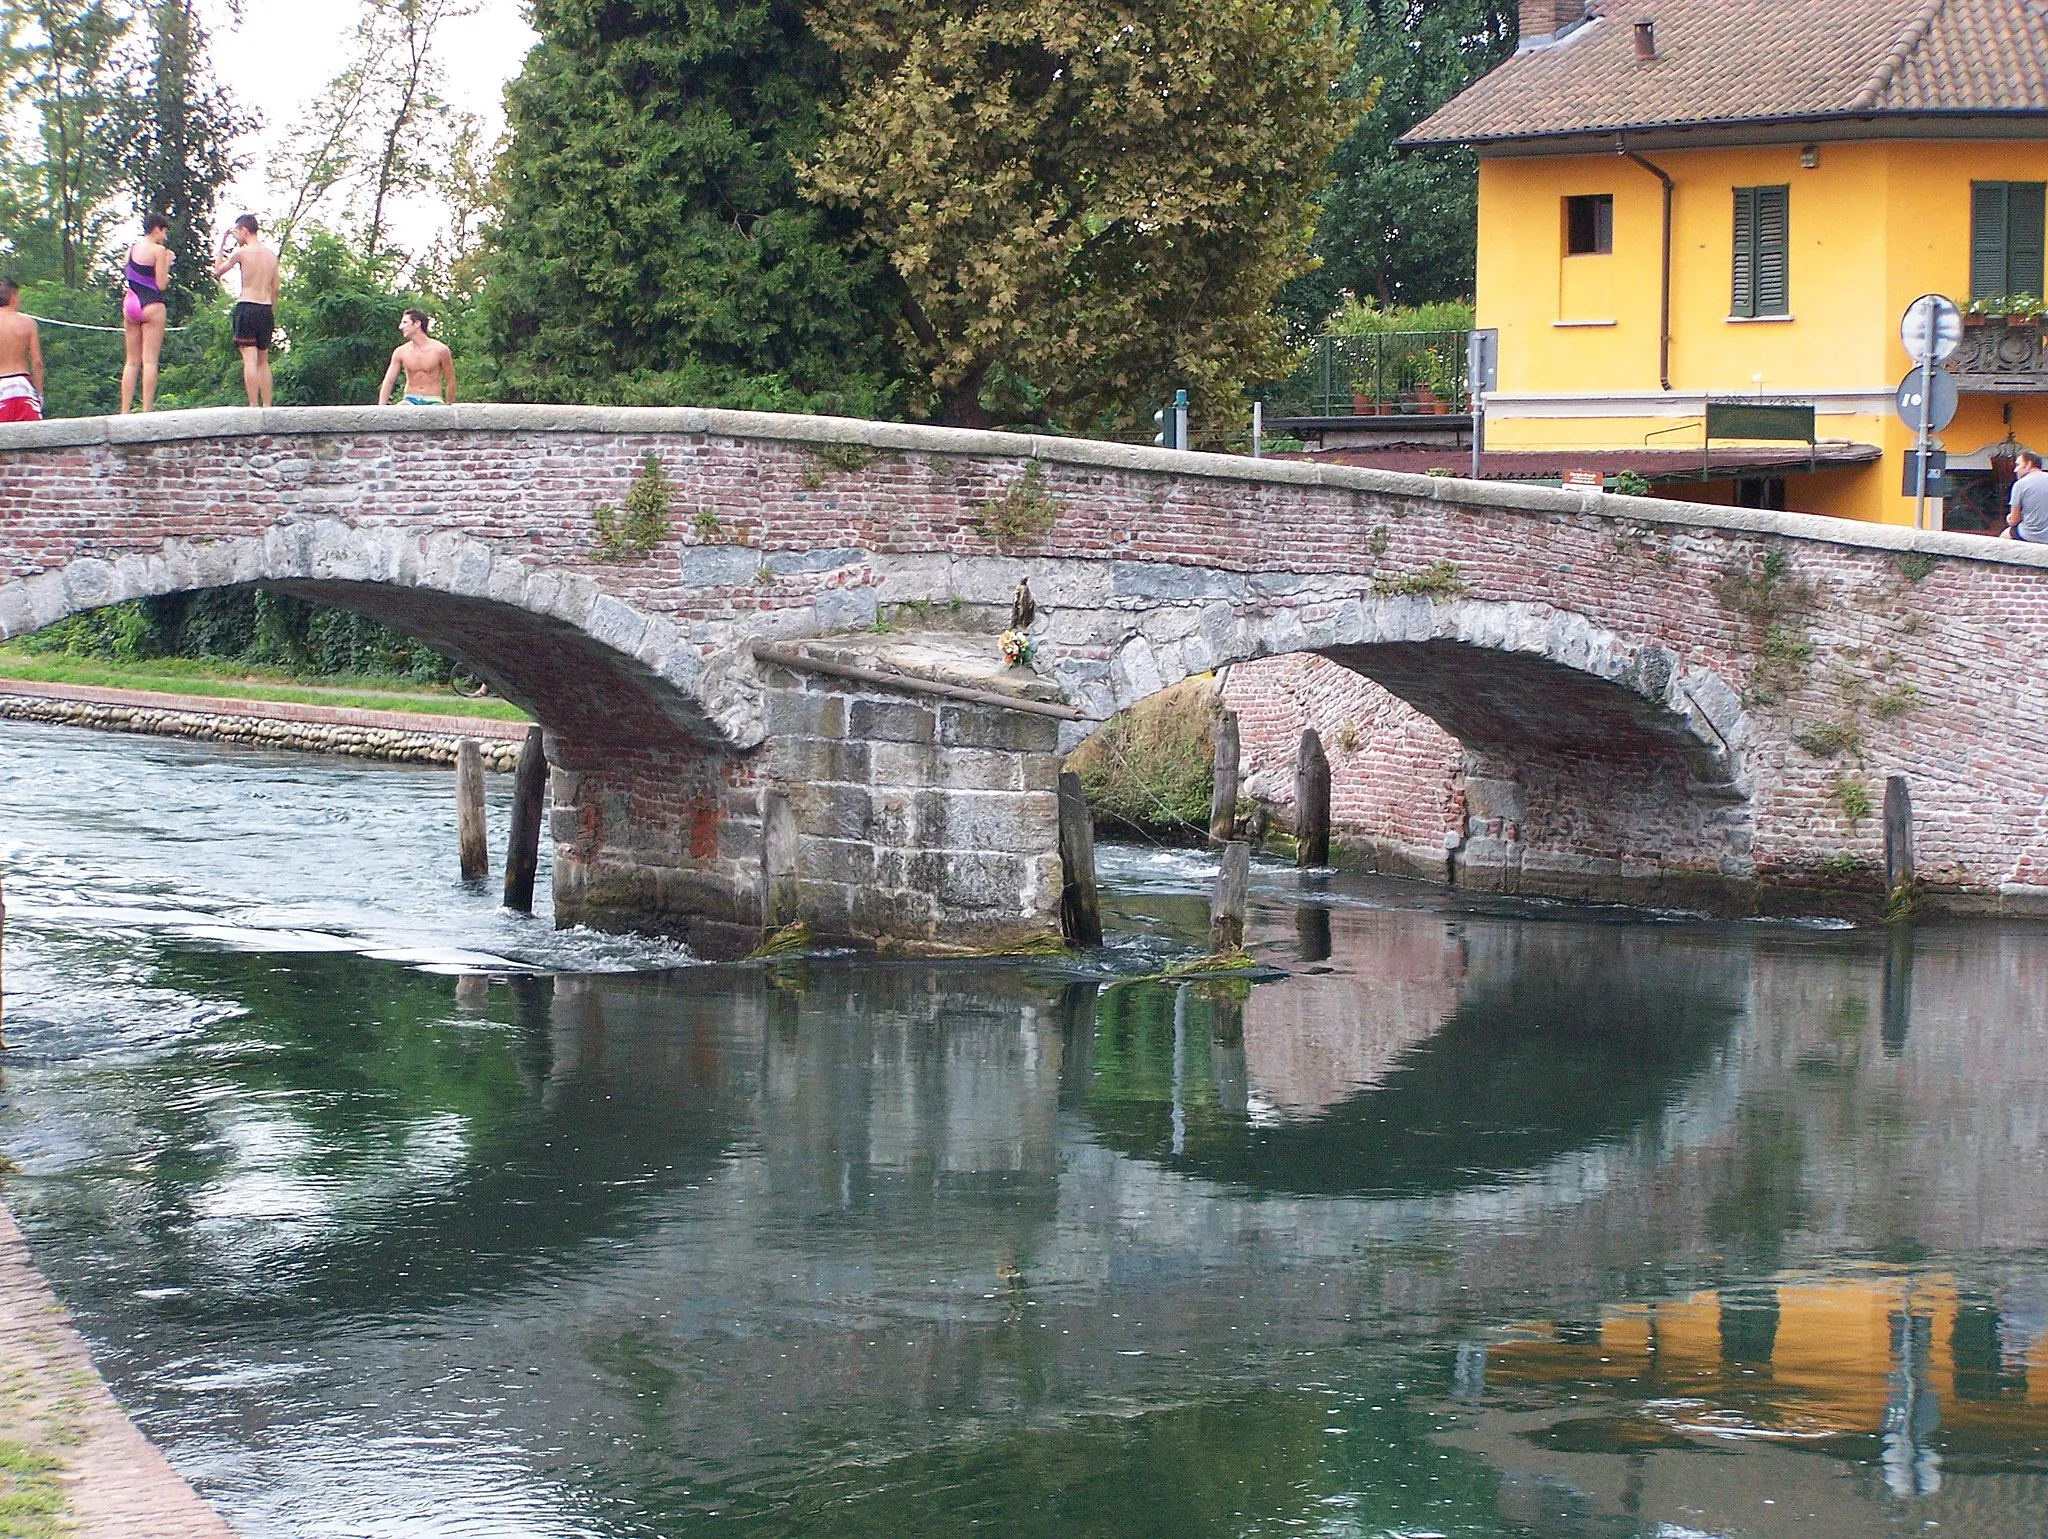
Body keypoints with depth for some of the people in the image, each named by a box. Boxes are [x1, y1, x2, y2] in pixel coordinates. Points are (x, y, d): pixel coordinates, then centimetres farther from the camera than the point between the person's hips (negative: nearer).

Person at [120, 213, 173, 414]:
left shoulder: (131, 249, 13)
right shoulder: (158, 250, -7)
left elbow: (127, 280, 16)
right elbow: (161, 285, -9)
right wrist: (167, 263, 2)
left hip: (130, 305, 6)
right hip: (152, 306, -6)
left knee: (131, 362, 7)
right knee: (150, 360, -7)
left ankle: (125, 410, 2)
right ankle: (147, 409, -13)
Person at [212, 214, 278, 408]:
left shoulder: (242, 252, -5)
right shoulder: (271, 255, 11)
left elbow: (217, 271, 8)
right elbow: (275, 289, 14)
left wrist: (223, 246, 16)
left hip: (247, 306, -5)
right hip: (266, 309, 6)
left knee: (250, 359, -9)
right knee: (263, 361, 13)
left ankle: (253, 406, -16)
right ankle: (267, 406, 11)